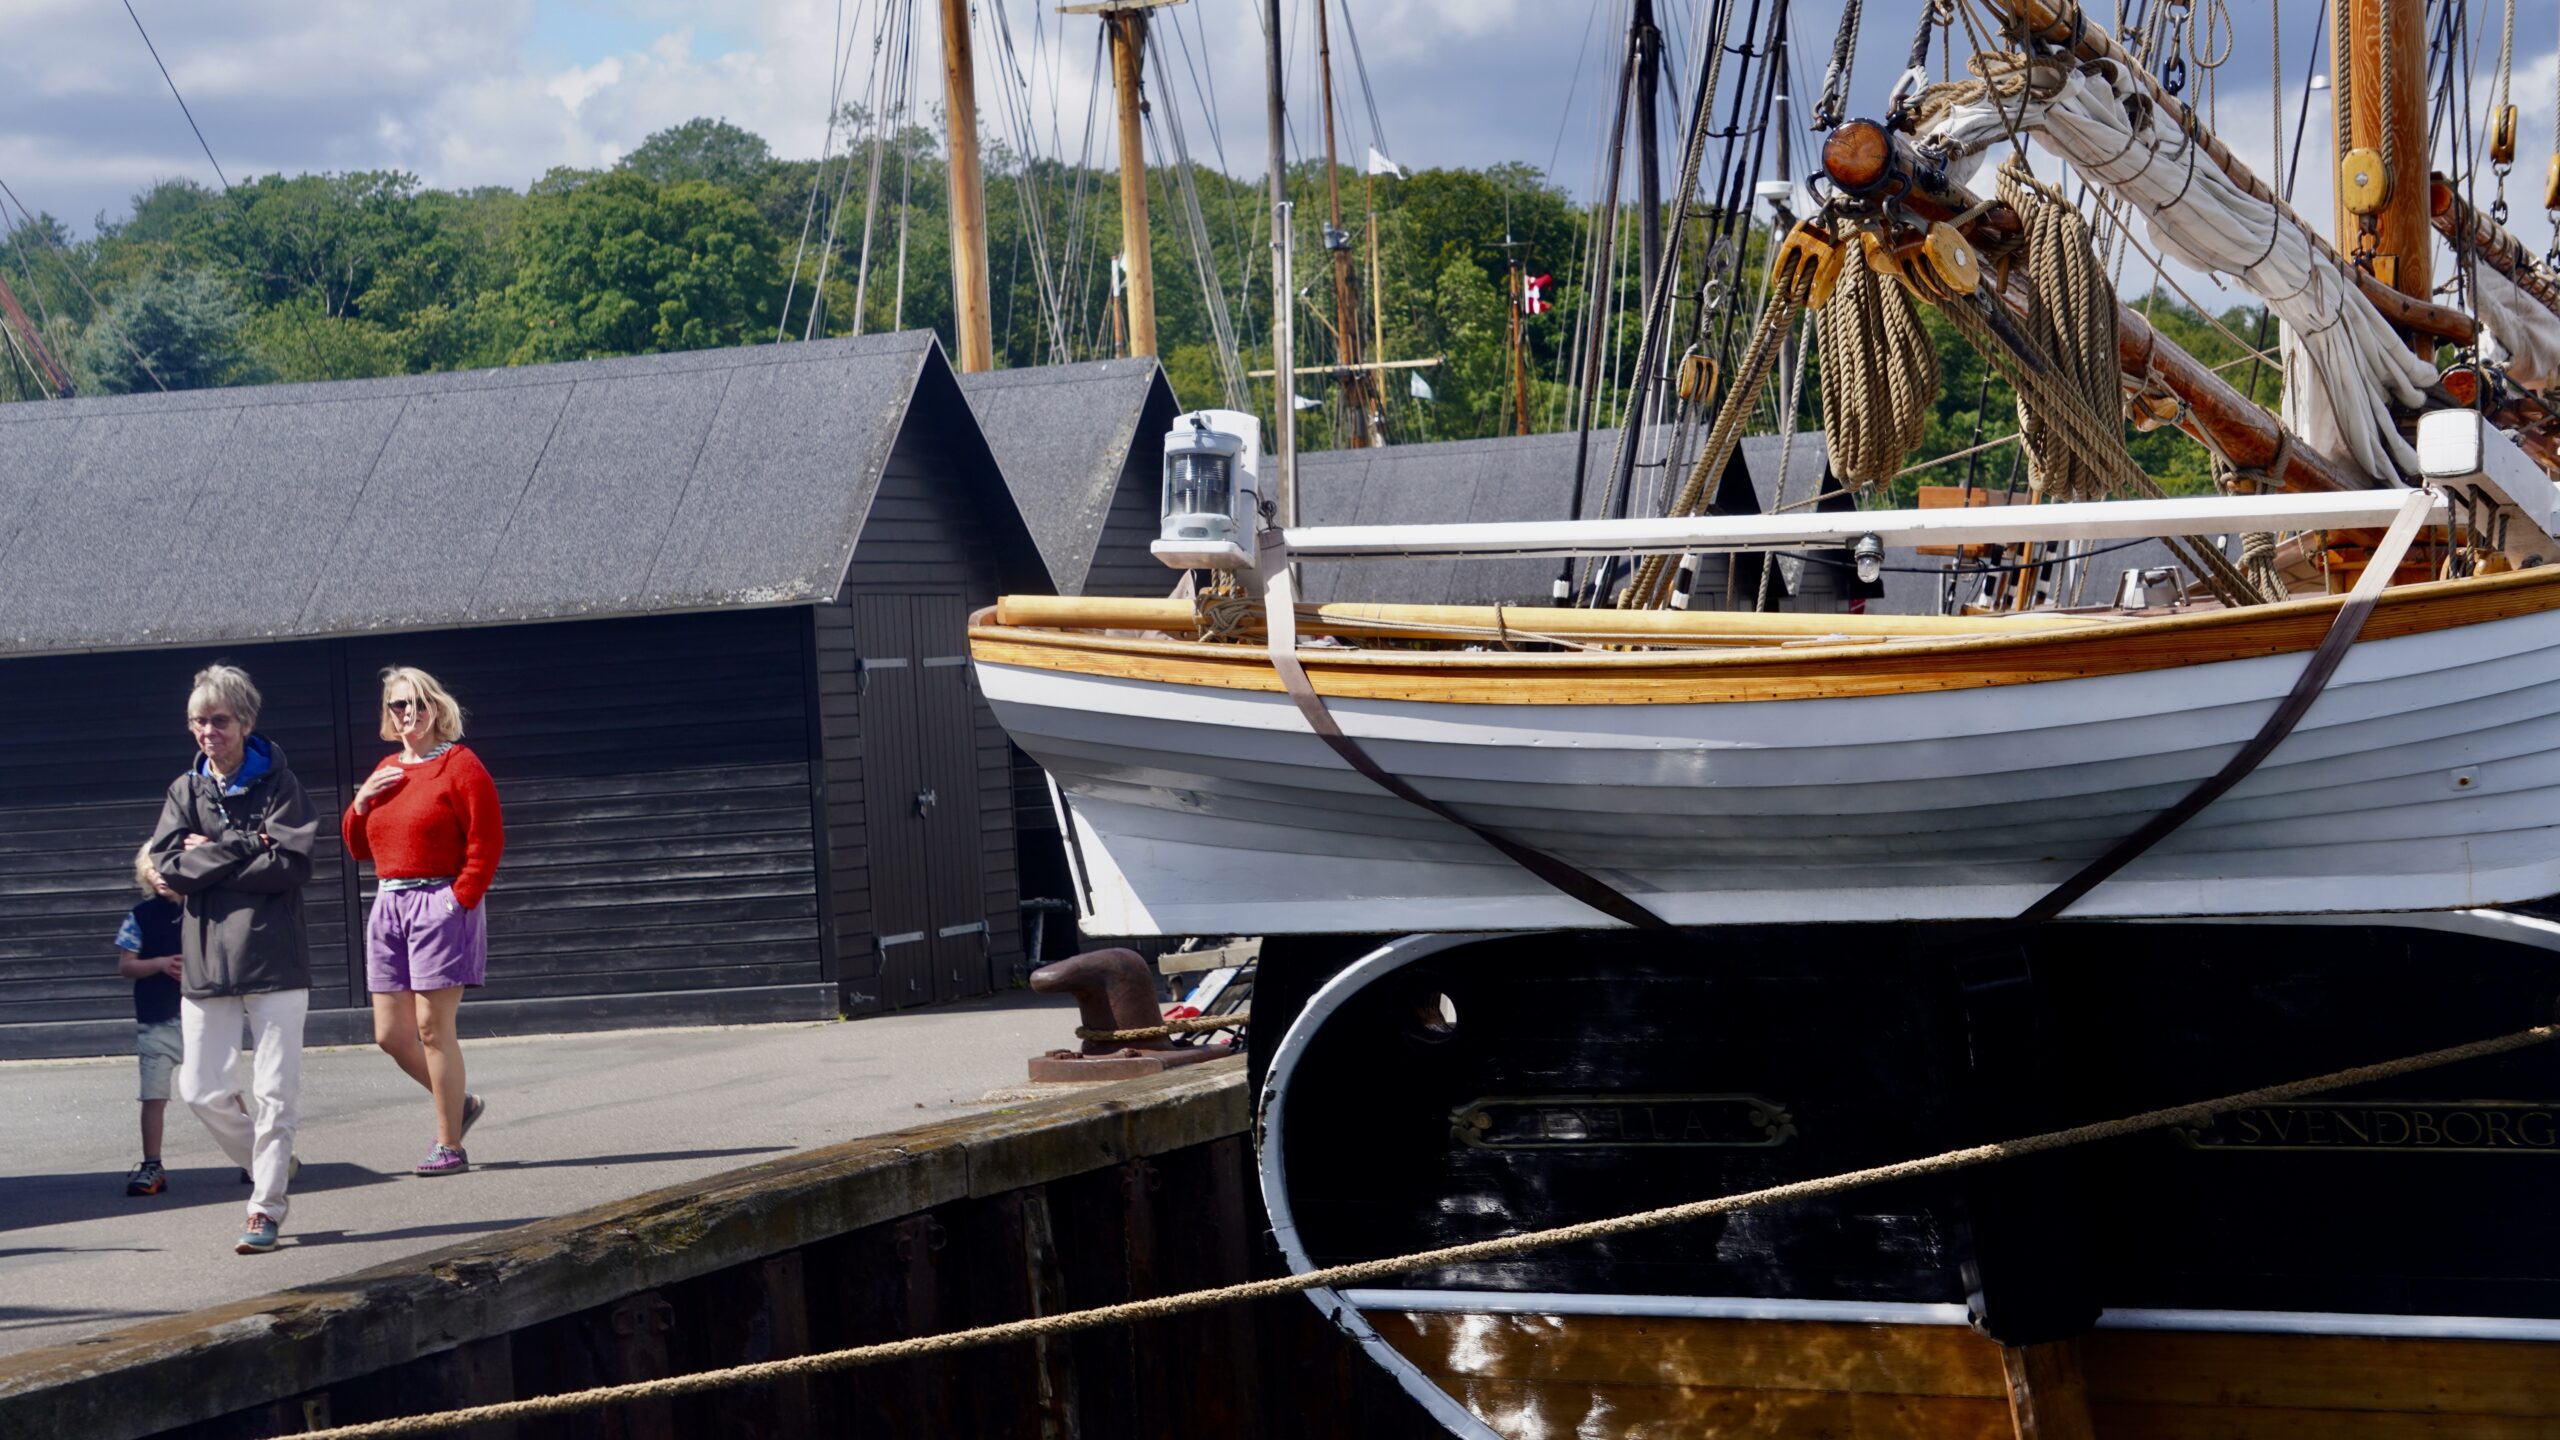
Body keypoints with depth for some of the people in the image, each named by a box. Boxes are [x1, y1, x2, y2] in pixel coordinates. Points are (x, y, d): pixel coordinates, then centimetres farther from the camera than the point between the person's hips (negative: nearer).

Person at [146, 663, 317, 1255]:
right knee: (201, 1090, 4)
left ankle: (267, 1207, 4)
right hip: (206, 961, 4)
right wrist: (244, 849, -11)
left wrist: (210, 855, -10)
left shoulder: (277, 784, 0)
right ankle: (269, 1166, 25)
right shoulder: (185, 791, 10)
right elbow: (167, 868, -2)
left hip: (274, 958, -4)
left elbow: (294, 862, -13)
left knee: (274, 1092, -3)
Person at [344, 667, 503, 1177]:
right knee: (390, 1034, 6)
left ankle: (450, 1147, 0)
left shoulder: (460, 765, -6)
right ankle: (460, 1103, 27)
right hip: (389, 906, 7)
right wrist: (361, 802, 4)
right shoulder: (385, 771, 16)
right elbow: (359, 847, 22)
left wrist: (461, 899, -16)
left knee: (433, 1028, -8)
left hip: (441, 904, -7)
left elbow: (487, 841, -10)